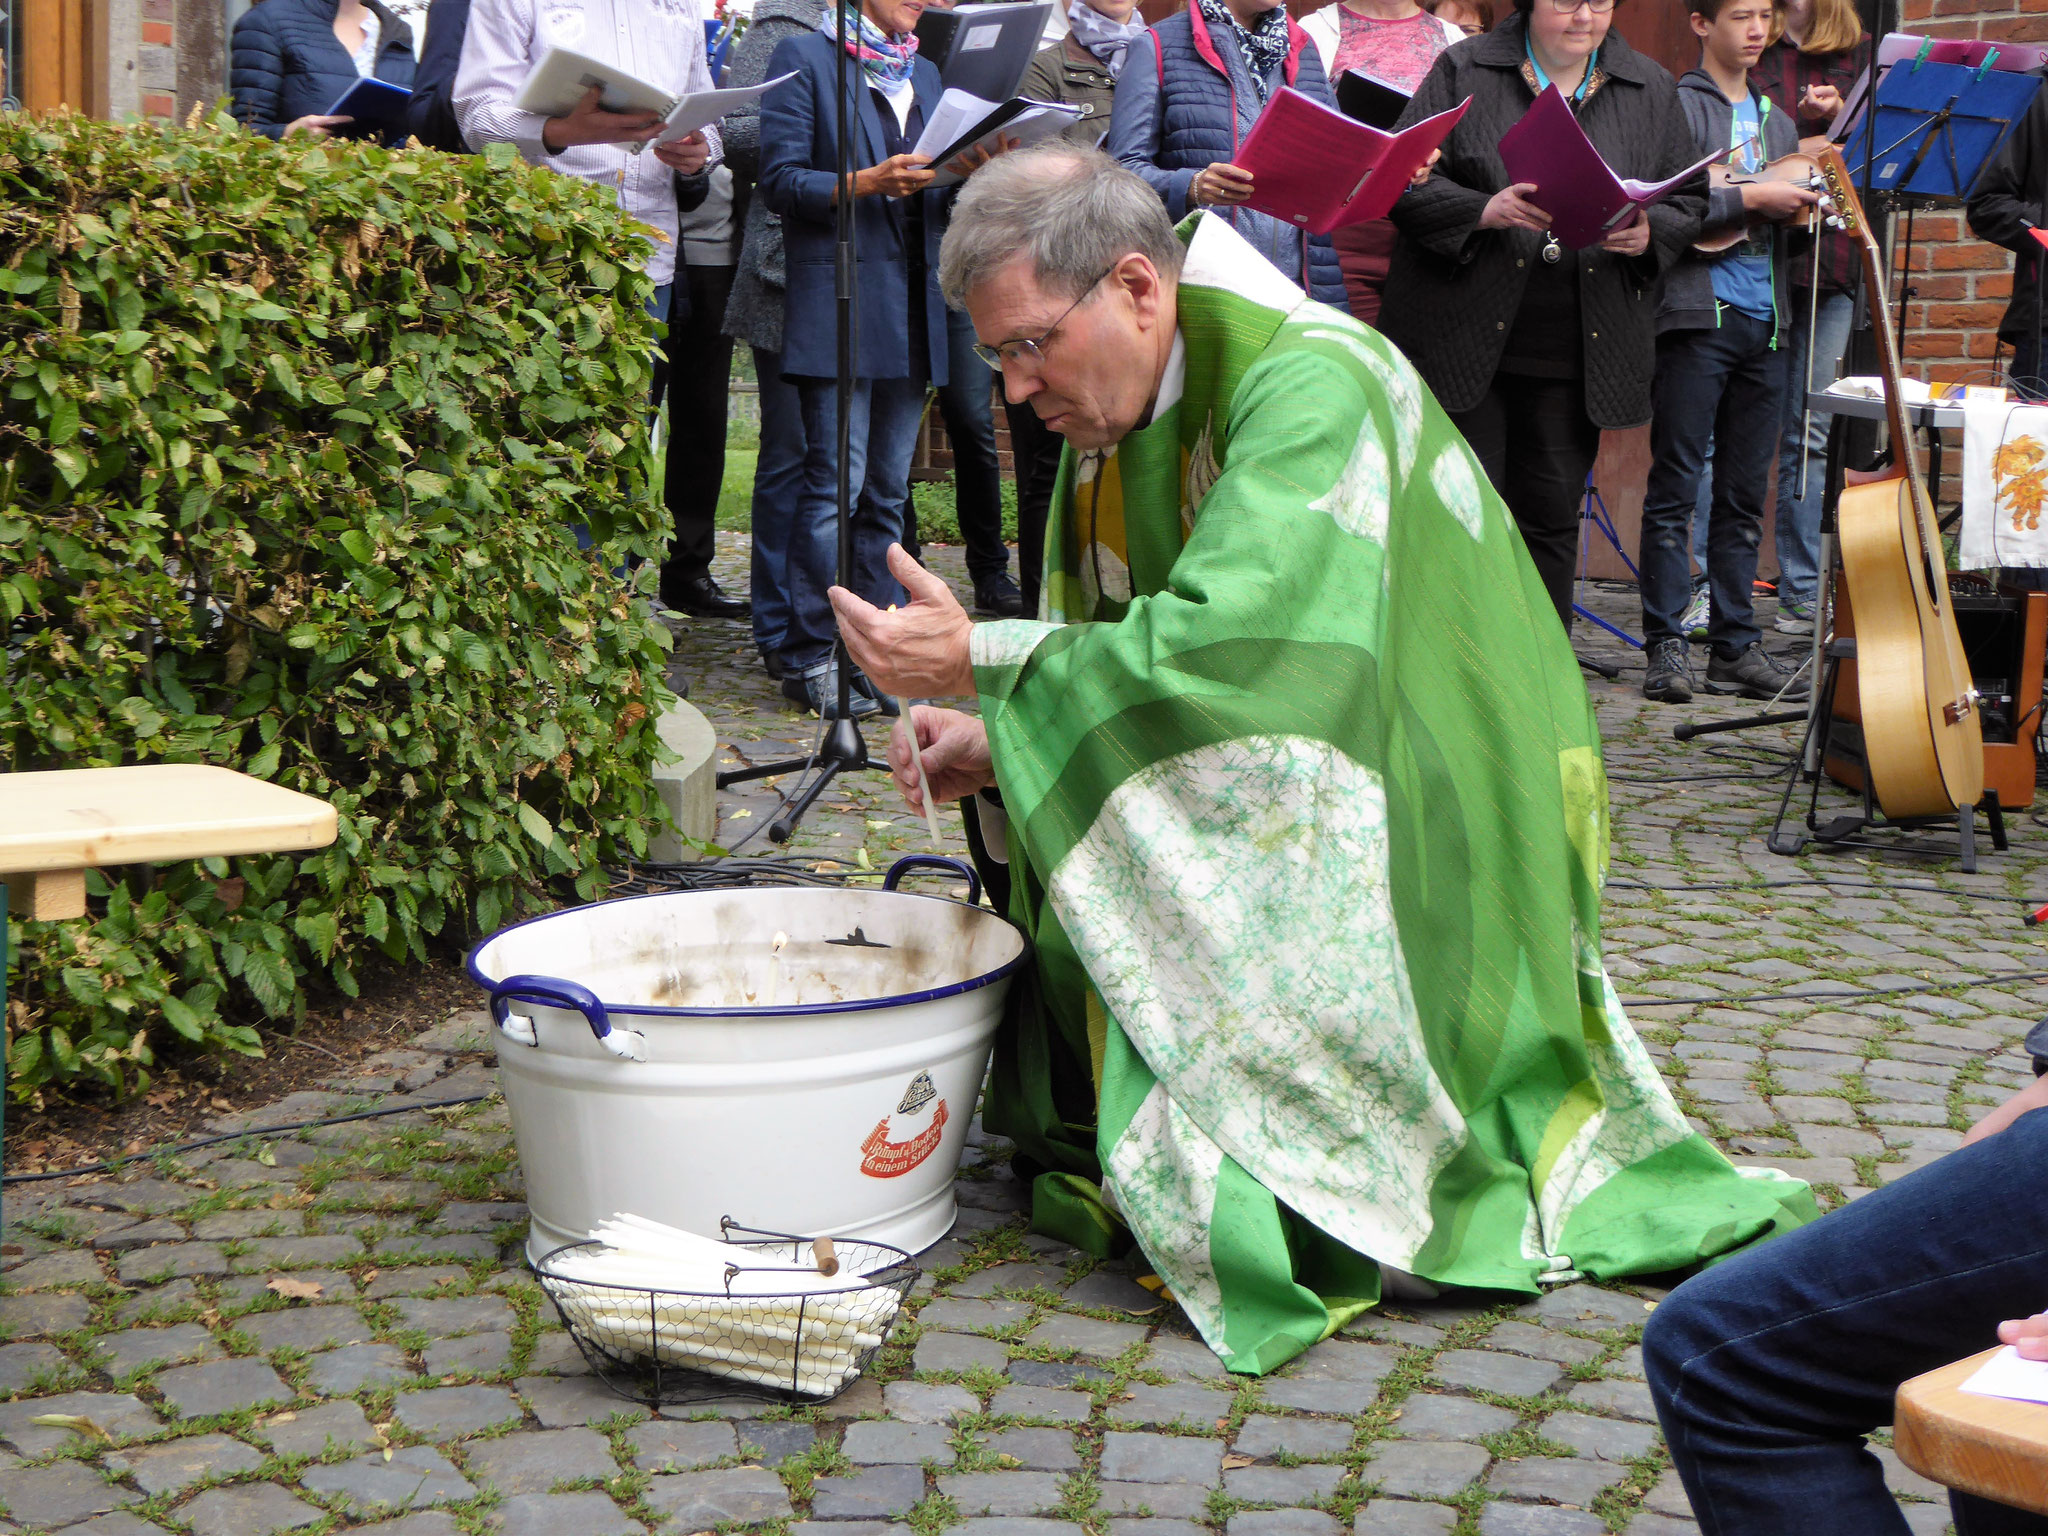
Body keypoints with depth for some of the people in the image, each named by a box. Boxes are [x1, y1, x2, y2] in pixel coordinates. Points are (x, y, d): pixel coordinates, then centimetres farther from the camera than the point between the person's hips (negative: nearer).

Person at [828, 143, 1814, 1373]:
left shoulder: (1308, 382, -23)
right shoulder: (1120, 411, 5)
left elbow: (1228, 641, -34)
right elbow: (1116, 651, 9)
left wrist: (982, 661, -28)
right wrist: (1000, 741, -11)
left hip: (1410, 843, -9)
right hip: (1279, 802, 9)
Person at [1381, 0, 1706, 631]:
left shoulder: (1651, 89, 11)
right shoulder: (1464, 71, 1)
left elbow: (1688, 201, 14)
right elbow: (1403, 181, -4)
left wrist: (1647, 233, -8)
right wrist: (1486, 210, -21)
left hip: (1577, 357, 3)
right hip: (1465, 342, -3)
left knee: (1552, 520, 7)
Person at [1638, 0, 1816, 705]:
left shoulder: (1776, 119, 21)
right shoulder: (1676, 105, 0)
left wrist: (1809, 201, 3)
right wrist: (1750, 199, -15)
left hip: (1764, 322, 7)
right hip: (1696, 316, -6)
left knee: (1744, 494, 7)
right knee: (1676, 487, -5)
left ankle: (1735, 646, 11)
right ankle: (1666, 646, -2)